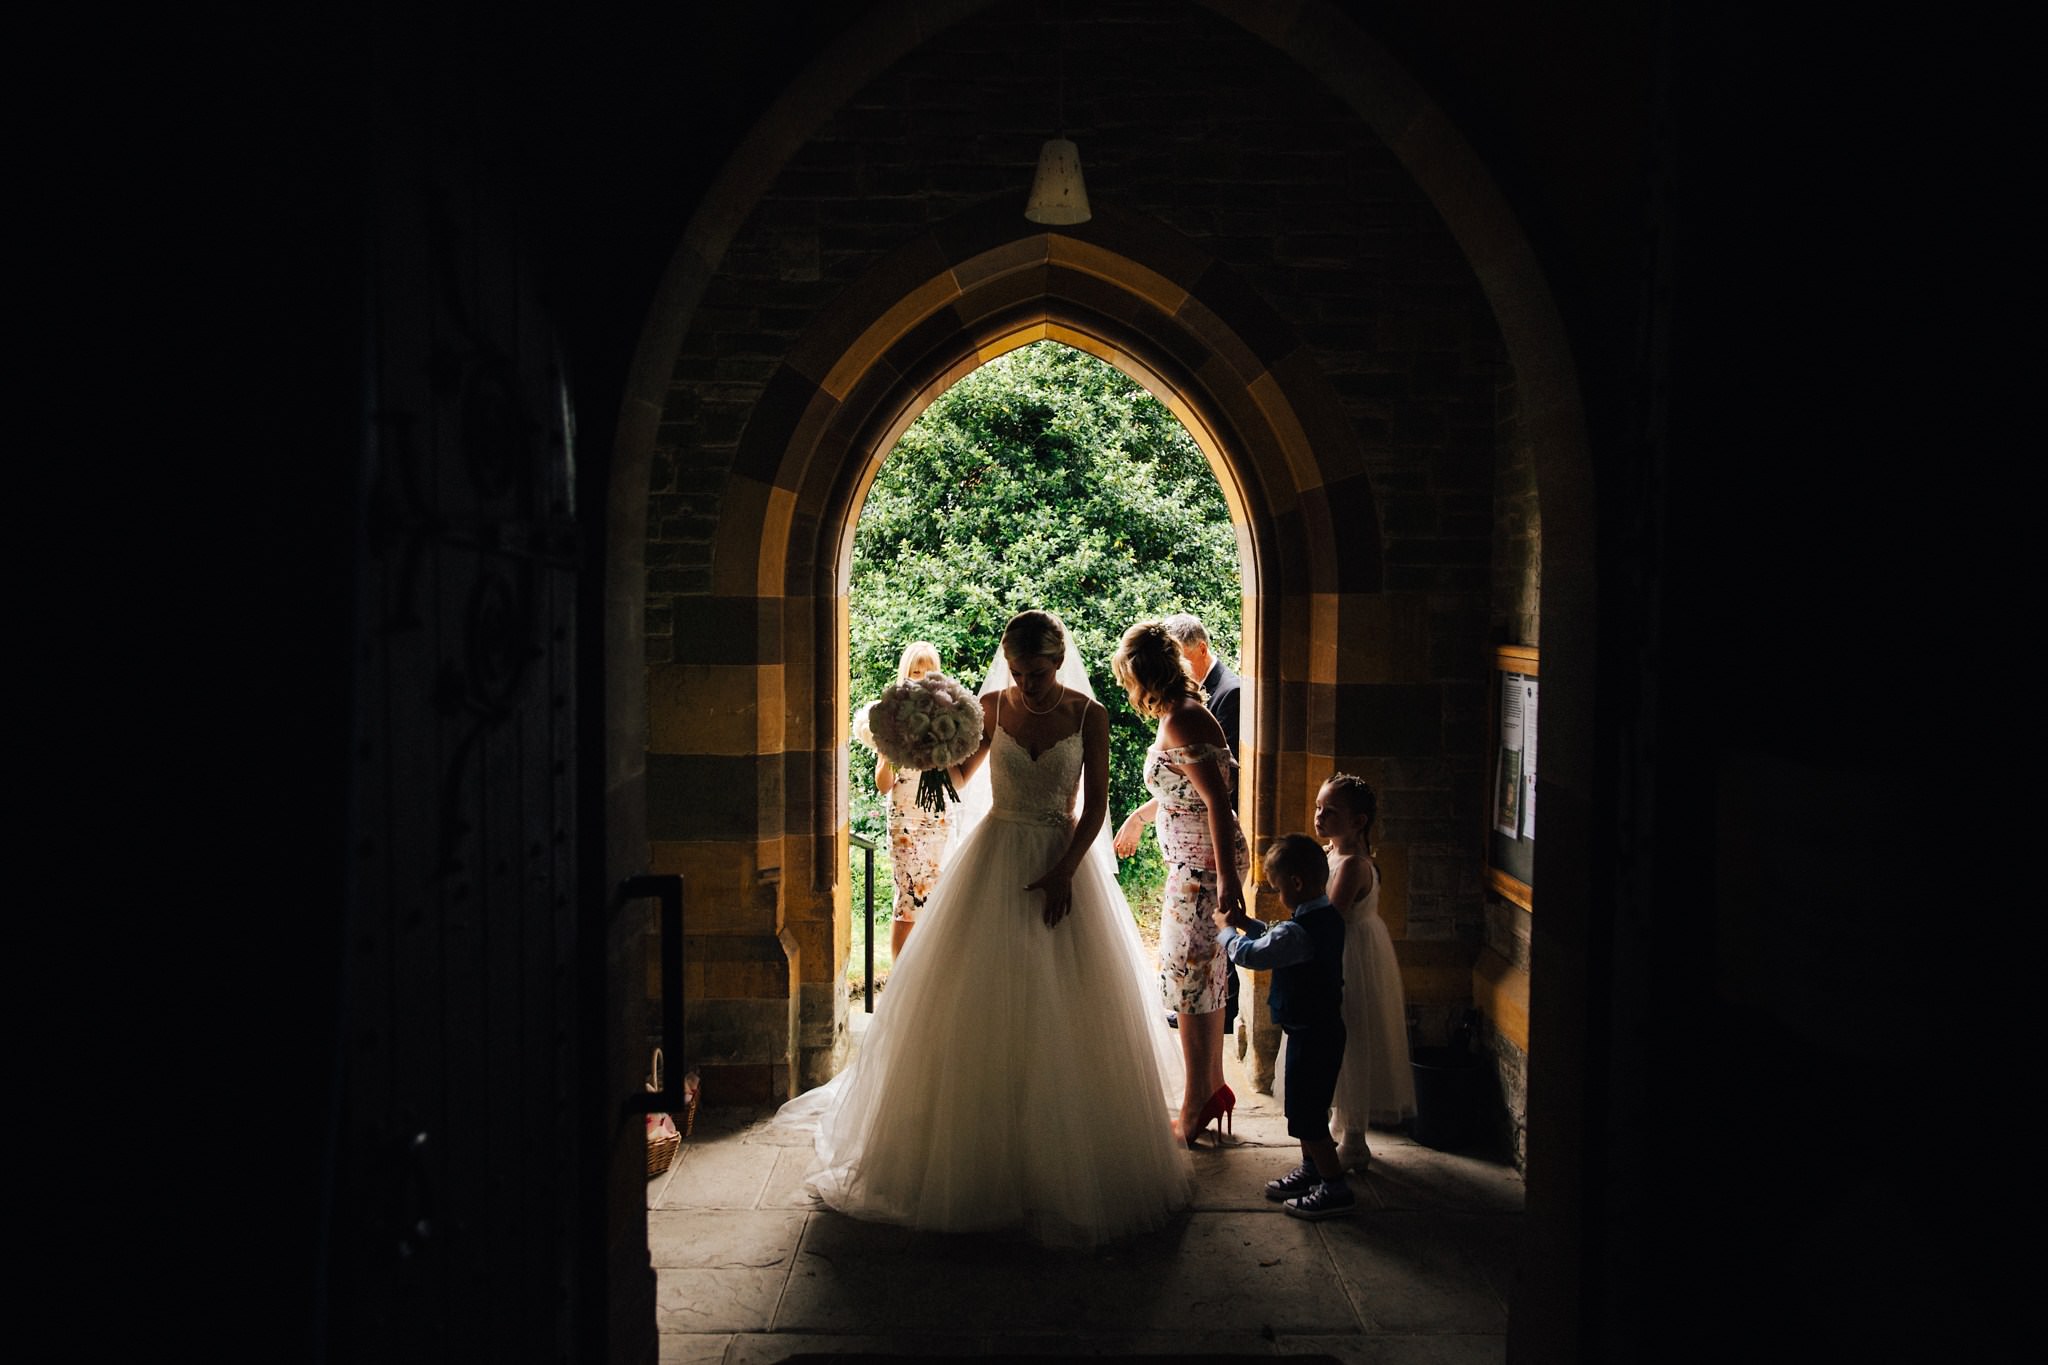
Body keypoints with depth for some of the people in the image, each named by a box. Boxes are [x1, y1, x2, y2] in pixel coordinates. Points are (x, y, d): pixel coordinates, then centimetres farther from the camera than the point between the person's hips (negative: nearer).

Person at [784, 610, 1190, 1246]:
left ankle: (1065, 1163, 14)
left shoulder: (1089, 715, -5)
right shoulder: (992, 707, 0)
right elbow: (963, 778, 12)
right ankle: (982, 1153, 15)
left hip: (1065, 860, -1)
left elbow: (1096, 804, -5)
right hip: (995, 860, 2)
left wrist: (1064, 872, -14)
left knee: (1065, 1013, 0)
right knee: (983, 1009, 2)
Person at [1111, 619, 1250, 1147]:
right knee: (1206, 975, 16)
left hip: (1202, 864, -10)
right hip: (1195, 861, 10)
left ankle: (1194, 1108, 6)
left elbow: (1217, 799, -23)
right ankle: (1212, 1087, 28)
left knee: (1189, 976, -3)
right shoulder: (1183, 712, 11)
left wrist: (1226, 876, -25)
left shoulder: (1179, 721, -19)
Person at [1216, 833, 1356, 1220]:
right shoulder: (1329, 917, 4)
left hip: (1310, 1034, -10)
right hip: (1325, 1026, 10)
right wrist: (1247, 924, 14)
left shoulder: (1299, 931, -27)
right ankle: (1312, 1169, 36)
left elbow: (1249, 955, -18)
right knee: (1308, 1105, 22)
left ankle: (1336, 1188, 8)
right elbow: (1279, 944, 18)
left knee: (1305, 1113, 1)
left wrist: (1226, 929, -1)